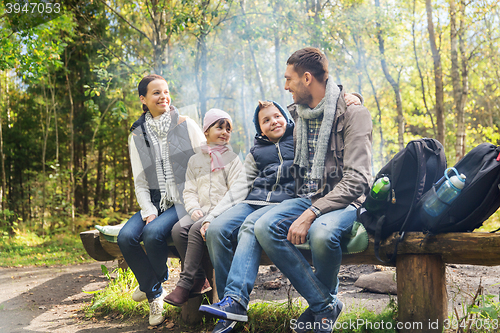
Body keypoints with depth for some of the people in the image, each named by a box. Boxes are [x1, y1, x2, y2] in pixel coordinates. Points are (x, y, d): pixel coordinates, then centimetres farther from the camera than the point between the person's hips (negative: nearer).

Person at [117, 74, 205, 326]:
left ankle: (153, 283, 3)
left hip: (185, 201, -4)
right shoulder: (137, 136, 9)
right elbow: (140, 182, 8)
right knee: (126, 236, -21)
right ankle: (155, 295, -3)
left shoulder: (186, 125, 1)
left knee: (153, 232, -29)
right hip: (155, 201, 4)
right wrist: (148, 211, -7)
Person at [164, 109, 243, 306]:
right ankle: (200, 280, -16)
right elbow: (189, 190, 16)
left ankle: (186, 283, -26)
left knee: (196, 229, -31)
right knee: (178, 229, -24)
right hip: (200, 211, 4)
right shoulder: (195, 160, 21)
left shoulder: (232, 159, 9)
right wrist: (194, 208, -5)